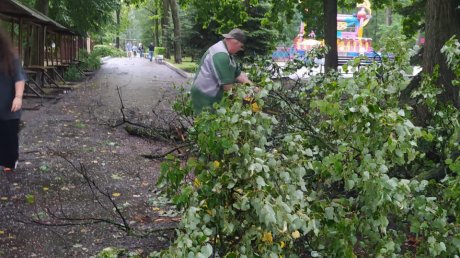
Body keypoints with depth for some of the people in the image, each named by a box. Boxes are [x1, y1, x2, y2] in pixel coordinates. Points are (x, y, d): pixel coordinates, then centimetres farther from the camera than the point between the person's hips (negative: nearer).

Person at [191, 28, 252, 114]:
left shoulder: (225, 52, 13)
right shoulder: (221, 55, -23)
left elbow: (238, 73, 15)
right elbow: (227, 86, -24)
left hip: (210, 96, 11)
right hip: (206, 97, -11)